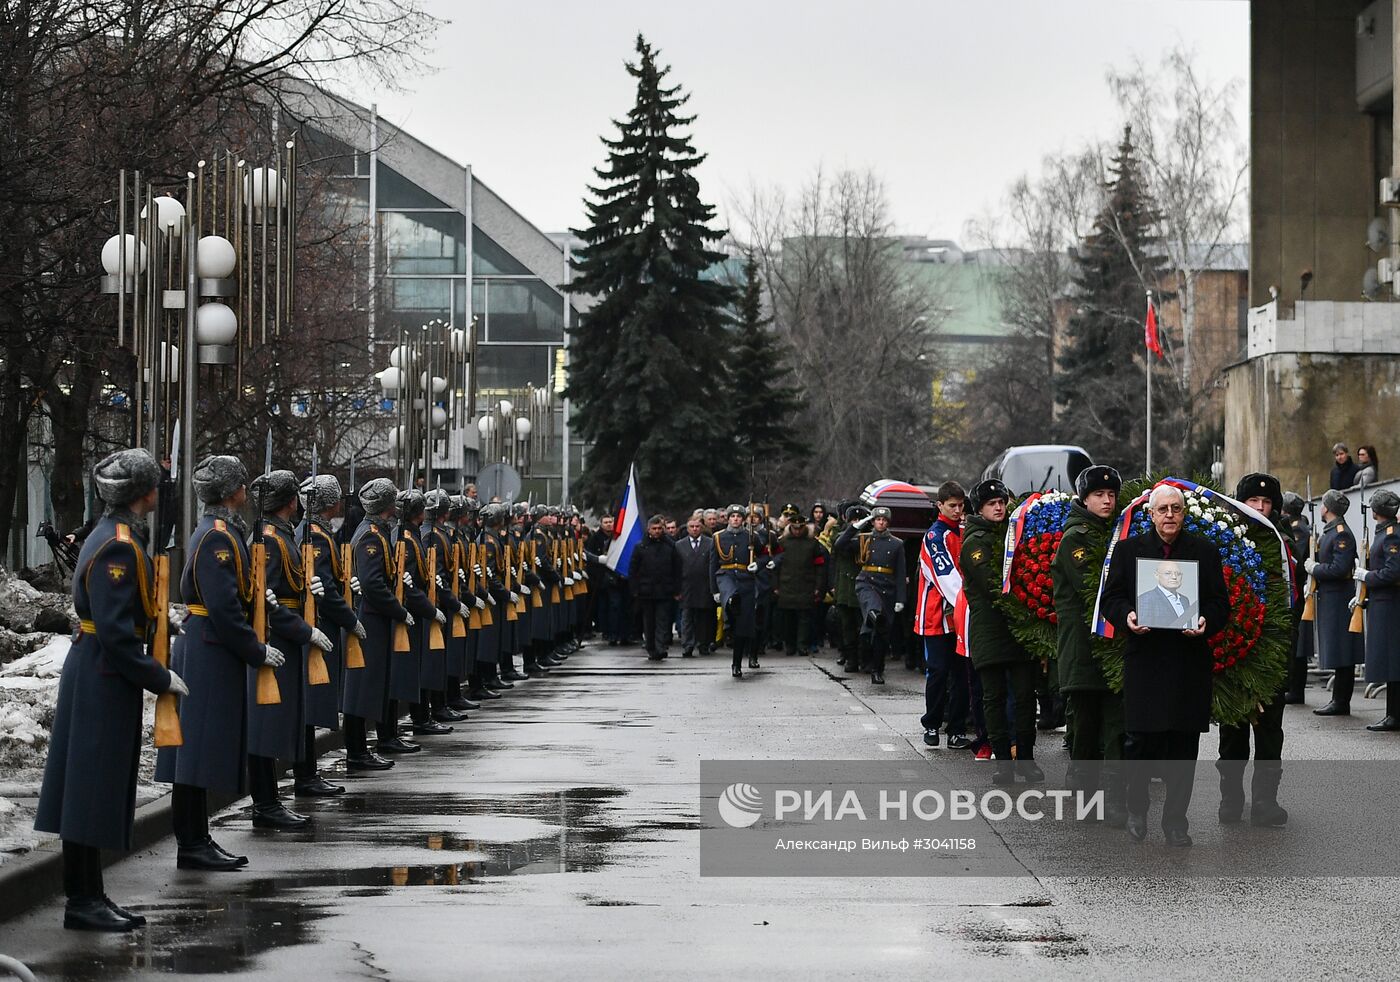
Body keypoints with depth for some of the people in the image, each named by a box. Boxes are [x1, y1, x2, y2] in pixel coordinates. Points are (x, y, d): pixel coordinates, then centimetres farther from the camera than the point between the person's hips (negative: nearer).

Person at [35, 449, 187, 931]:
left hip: (94, 673, 10)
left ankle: (89, 896, 18)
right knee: (93, 786, -4)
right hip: (103, 678, -10)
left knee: (97, 790, 13)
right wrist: (160, 678, -17)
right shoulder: (118, 547, -20)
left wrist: (159, 615, 21)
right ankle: (83, 902, 1)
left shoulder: (112, 535, 11)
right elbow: (116, 631, -23)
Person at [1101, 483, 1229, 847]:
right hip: (1144, 659, -1)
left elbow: (1220, 602, 7)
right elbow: (1110, 599, 6)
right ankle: (1136, 809, 19)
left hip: (1190, 661, 1)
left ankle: (1175, 820, 12)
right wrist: (1126, 617, -14)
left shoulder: (1204, 551, 8)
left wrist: (1206, 622, -13)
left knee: (1182, 745, 2)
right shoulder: (1128, 550, 7)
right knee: (1139, 740, -2)